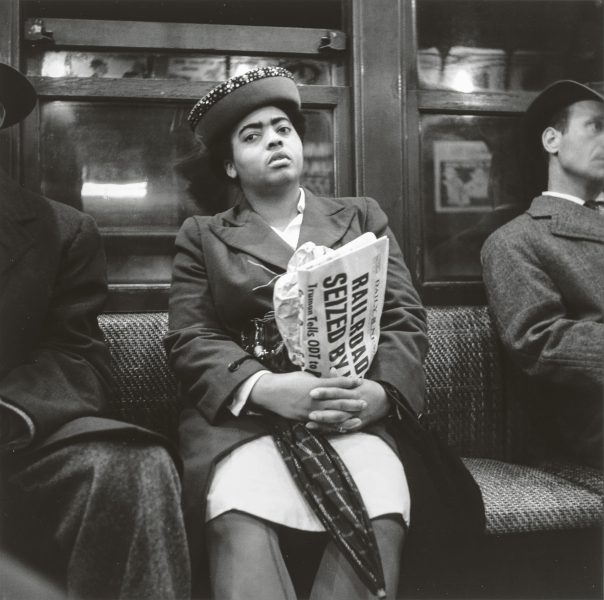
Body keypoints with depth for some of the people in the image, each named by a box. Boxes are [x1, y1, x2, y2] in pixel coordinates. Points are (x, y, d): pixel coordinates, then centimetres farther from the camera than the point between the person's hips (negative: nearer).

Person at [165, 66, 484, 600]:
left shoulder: (362, 216, 21)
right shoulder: (203, 236, 17)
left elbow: (405, 318, 11)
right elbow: (190, 340, 4)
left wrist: (382, 390, -12)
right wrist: (264, 387, -17)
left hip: (354, 413, 1)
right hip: (244, 416, -1)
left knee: (379, 523, -30)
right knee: (242, 528, -33)